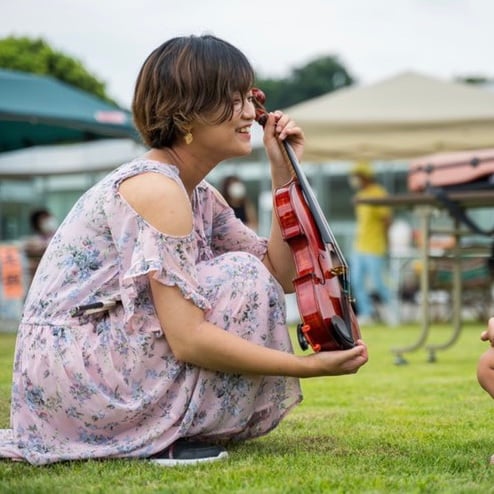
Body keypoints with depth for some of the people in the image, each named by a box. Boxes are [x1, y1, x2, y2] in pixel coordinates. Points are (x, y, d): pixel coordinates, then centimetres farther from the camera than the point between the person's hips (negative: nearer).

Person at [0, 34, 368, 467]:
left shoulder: (198, 193, 11)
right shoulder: (155, 188, -19)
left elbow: (280, 276, 6)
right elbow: (187, 338, -26)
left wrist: (285, 174, 2)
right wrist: (310, 365, -23)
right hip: (68, 370, -10)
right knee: (243, 280, -15)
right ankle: (163, 437, -8)